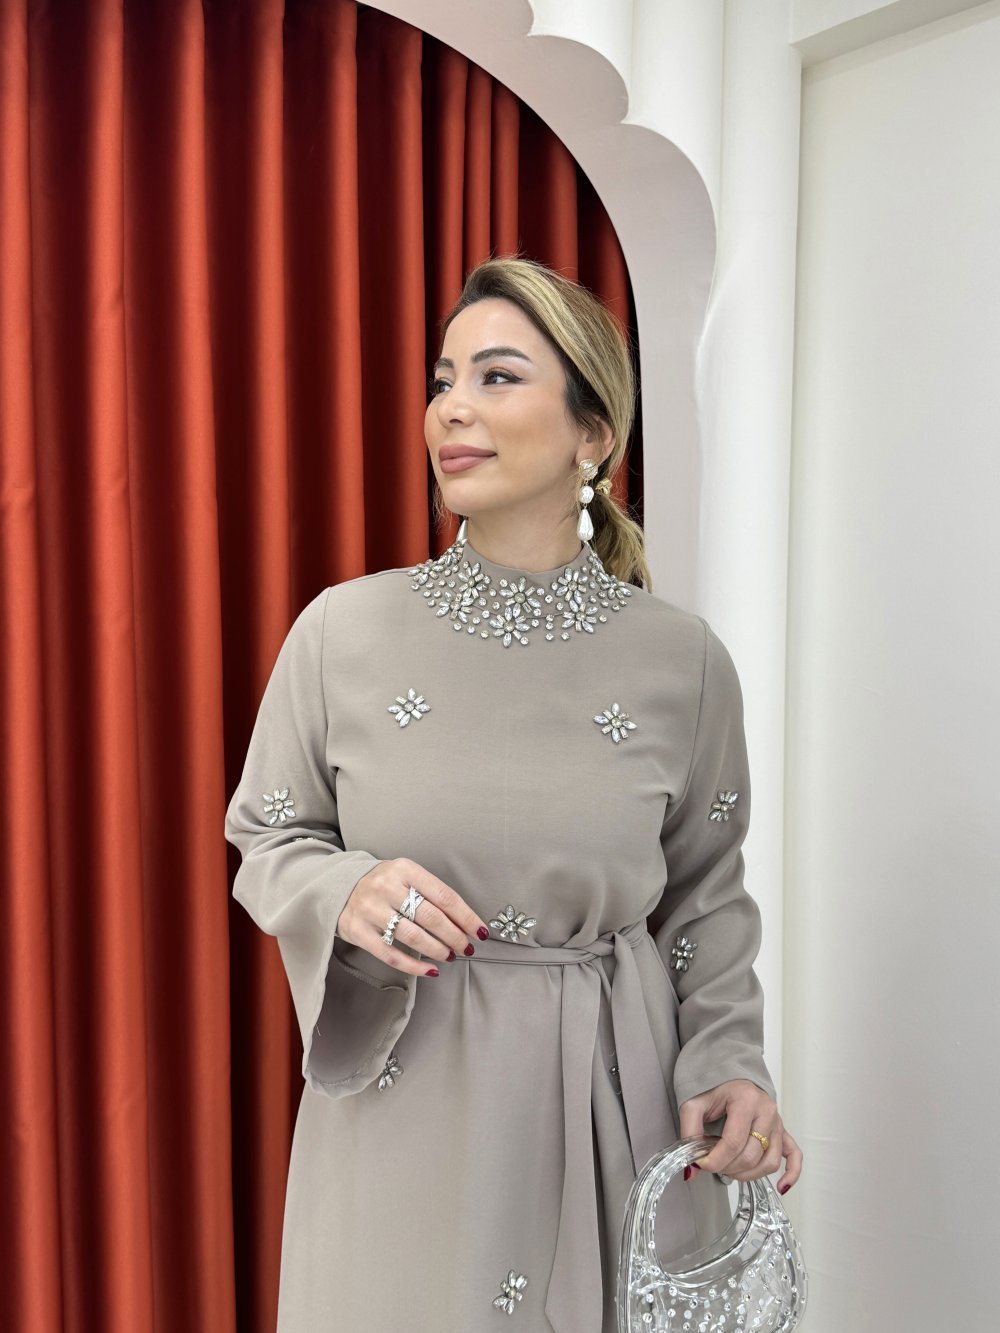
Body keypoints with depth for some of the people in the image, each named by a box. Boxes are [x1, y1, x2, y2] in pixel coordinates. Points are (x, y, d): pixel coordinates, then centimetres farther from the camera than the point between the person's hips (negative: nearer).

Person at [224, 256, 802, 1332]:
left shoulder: (682, 660, -5)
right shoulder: (344, 630, -7)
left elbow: (705, 895, 6)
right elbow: (263, 841, 3)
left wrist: (729, 1062, -6)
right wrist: (346, 892, -17)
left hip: (611, 1094, 1)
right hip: (399, 1093, 0)